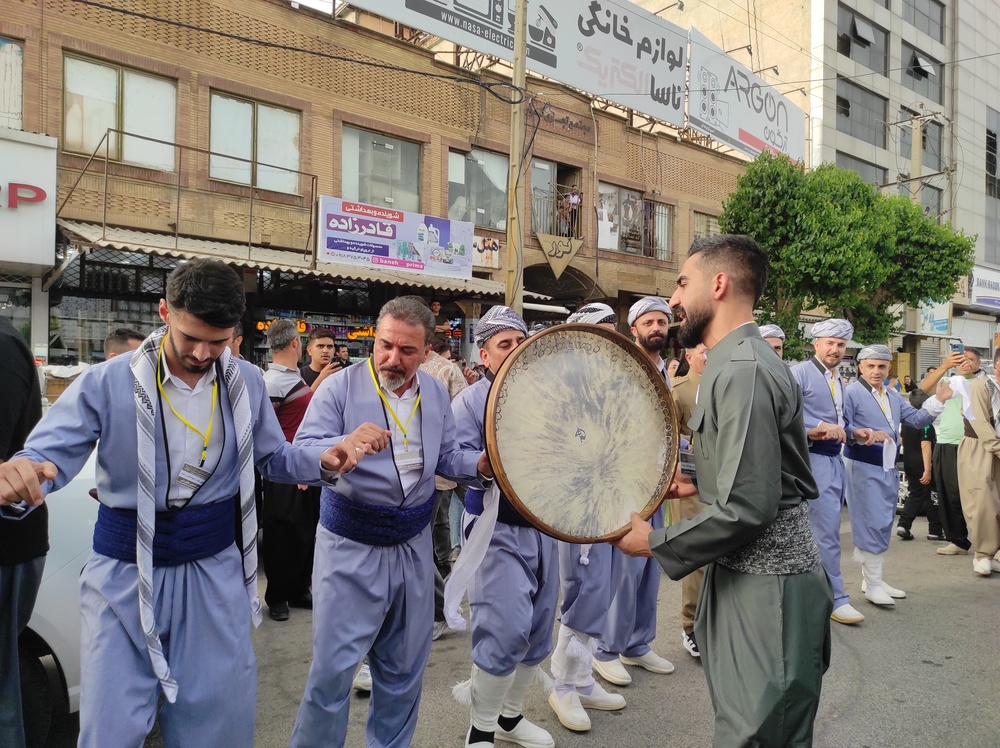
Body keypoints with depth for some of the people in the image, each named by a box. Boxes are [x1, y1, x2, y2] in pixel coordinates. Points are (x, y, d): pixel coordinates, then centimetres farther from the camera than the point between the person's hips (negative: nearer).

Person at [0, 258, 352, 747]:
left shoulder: (247, 383, -2)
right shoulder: (106, 384, -10)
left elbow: (273, 457, 7)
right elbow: (49, 454, -11)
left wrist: (322, 461, -13)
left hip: (215, 567, 2)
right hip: (127, 567, -2)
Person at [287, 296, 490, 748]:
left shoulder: (436, 393, 3)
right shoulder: (340, 387, -12)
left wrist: (481, 464, -10)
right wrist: (343, 445, -39)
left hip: (413, 543, 5)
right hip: (350, 545, -4)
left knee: (405, 667, 17)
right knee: (333, 668, 2)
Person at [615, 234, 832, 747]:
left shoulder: (741, 370, -21)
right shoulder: (744, 359, 12)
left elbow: (747, 508, -25)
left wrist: (655, 542, -14)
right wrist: (700, 484, 12)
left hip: (763, 587, -10)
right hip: (751, 576, 10)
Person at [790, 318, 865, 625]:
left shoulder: (840, 380, 18)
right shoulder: (800, 373, -10)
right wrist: (819, 428, -23)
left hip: (835, 459, 9)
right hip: (814, 459, -9)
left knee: (826, 529, 14)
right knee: (827, 531, -6)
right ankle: (836, 599, 3)